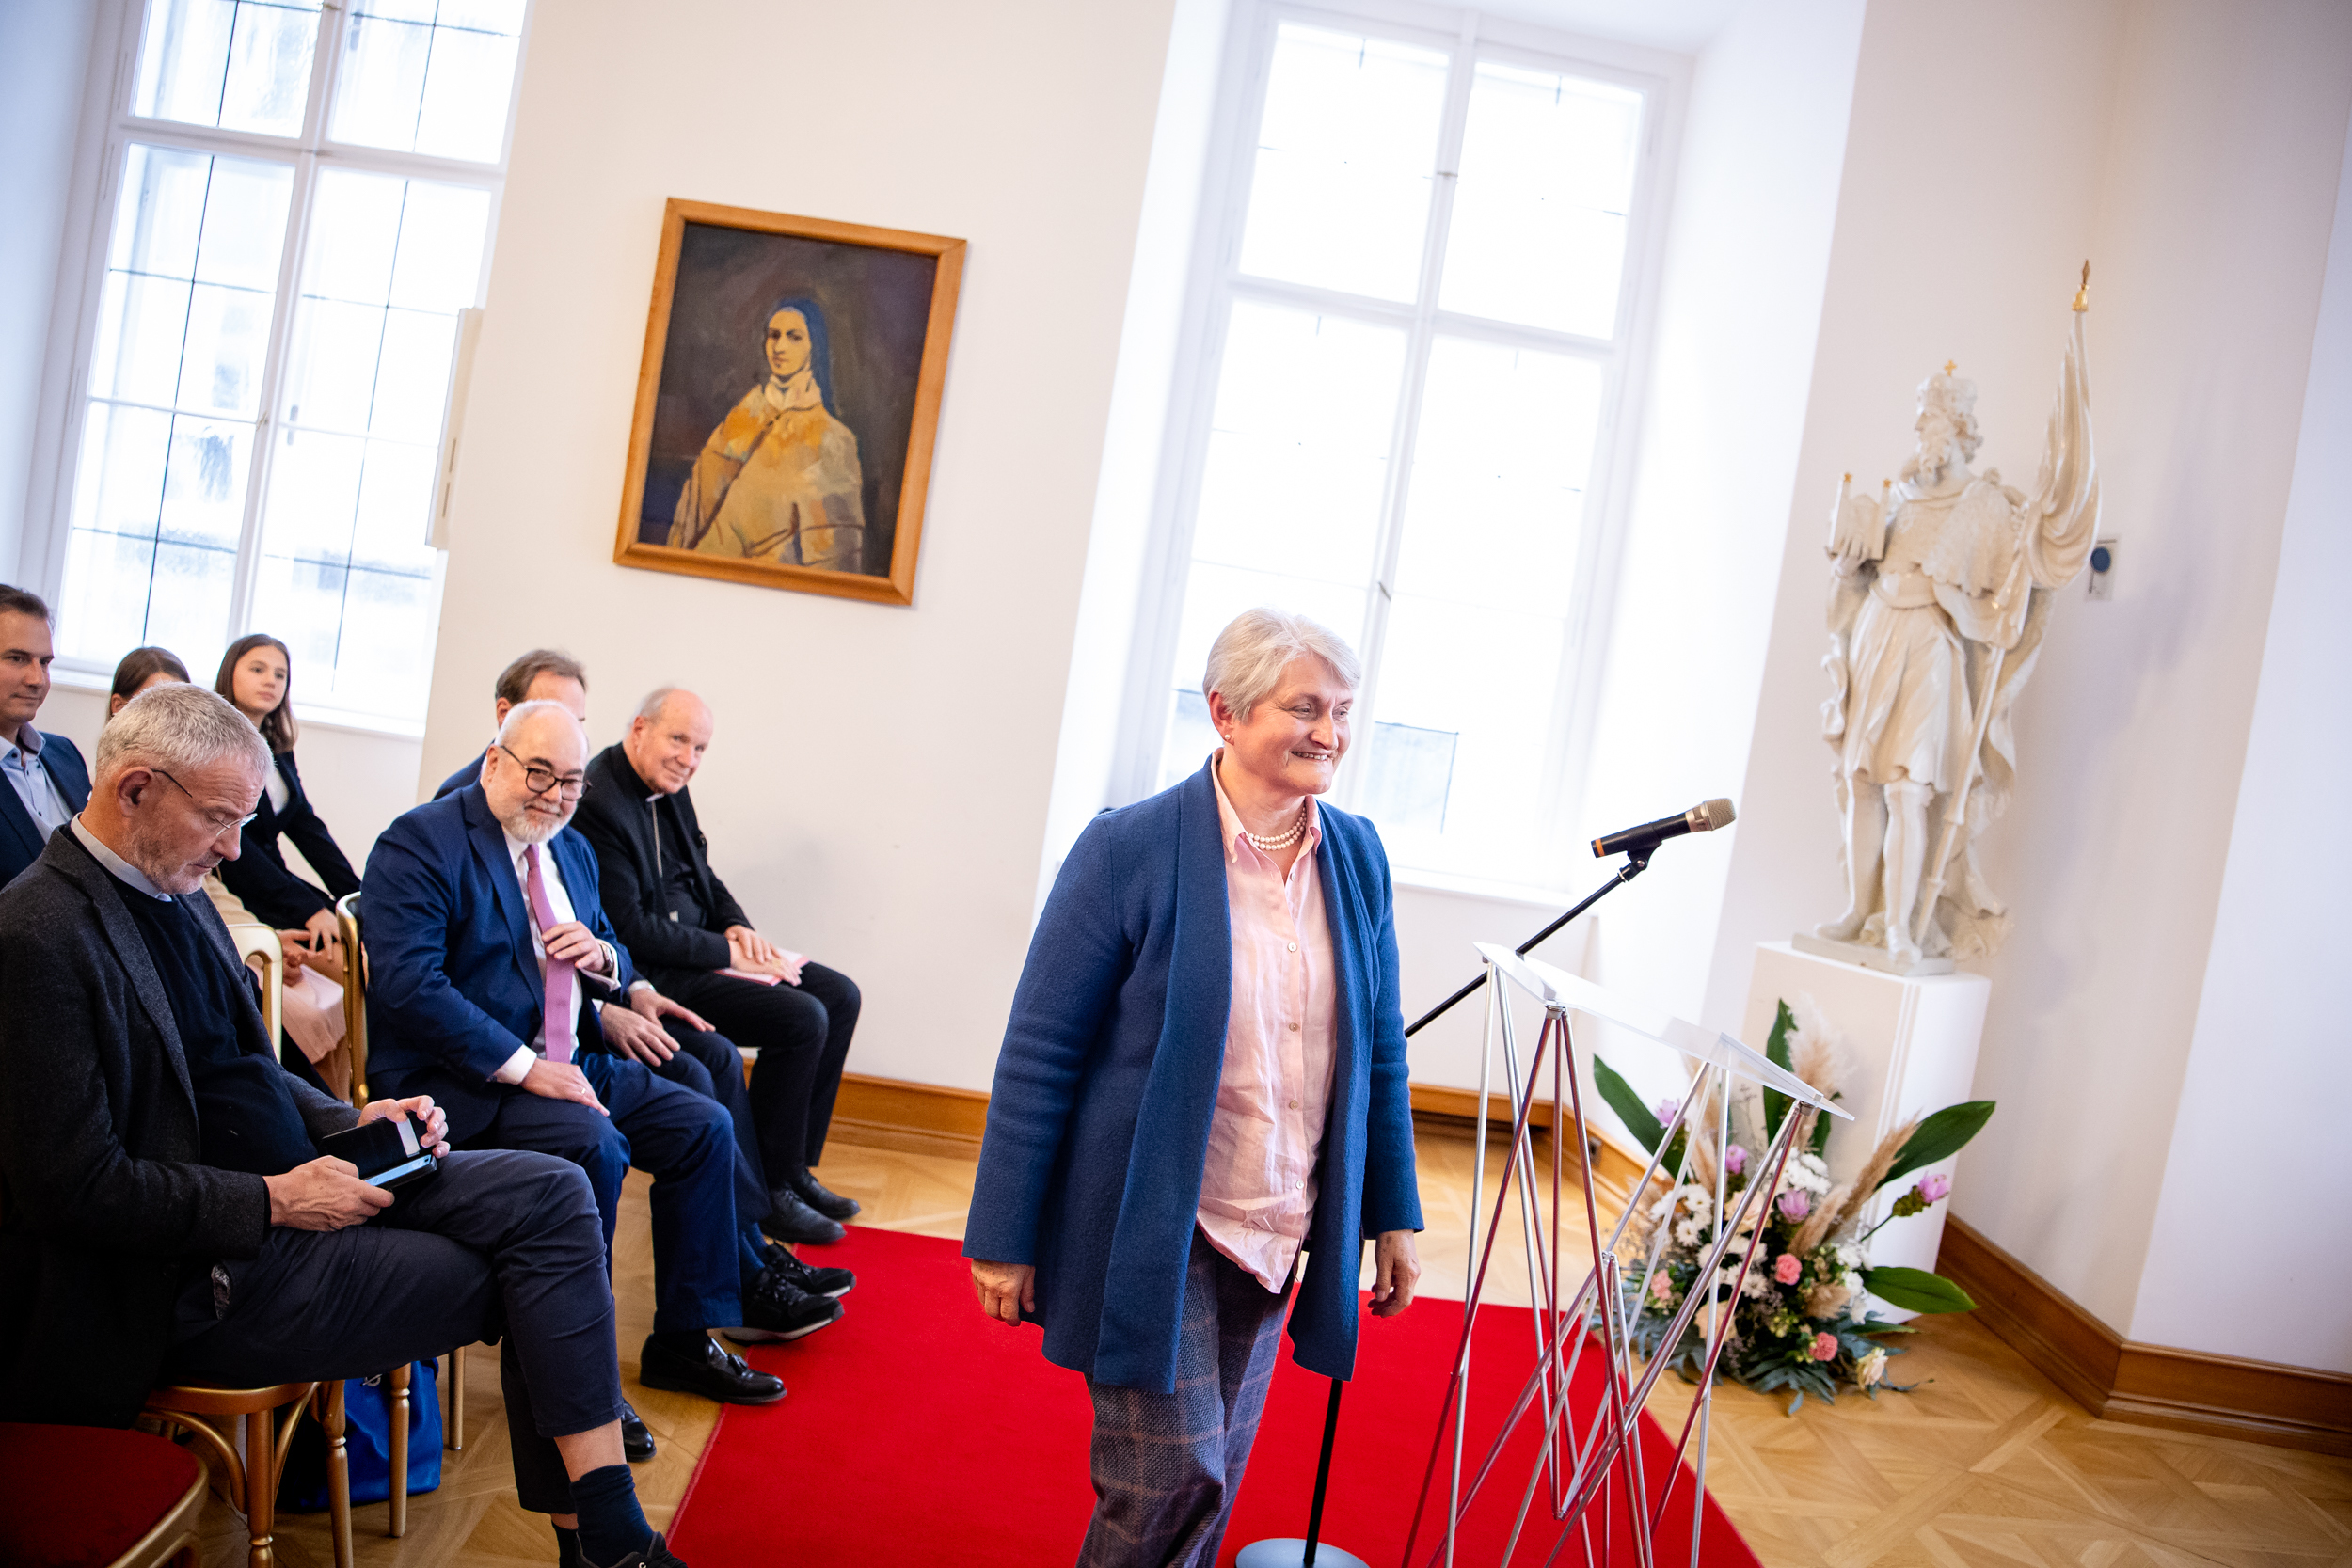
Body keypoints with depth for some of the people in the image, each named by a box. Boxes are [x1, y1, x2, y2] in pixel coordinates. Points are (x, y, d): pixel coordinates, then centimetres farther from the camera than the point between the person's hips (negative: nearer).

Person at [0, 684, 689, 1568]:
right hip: (207, 1276, -8)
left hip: (297, 1184, 8)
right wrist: (276, 1202, -18)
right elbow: (75, 1188, -22)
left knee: (552, 1191, -8)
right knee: (506, 1276, -10)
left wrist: (349, 1121, 2)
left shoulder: (174, 893, 11)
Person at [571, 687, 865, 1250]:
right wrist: (725, 951, -19)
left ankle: (796, 1167, 9)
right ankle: (771, 1192, -6)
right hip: (652, 974, -10)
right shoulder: (597, 802, -20)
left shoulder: (671, 789, 10)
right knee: (801, 1019, -21)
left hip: (703, 951, 10)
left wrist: (737, 925, 1)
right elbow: (629, 928, -23)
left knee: (839, 995, 3)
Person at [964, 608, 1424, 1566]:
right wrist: (1004, 1237, -9)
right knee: (1172, 1476, -4)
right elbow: (1037, 1054, -10)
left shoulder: (1359, 856, 2)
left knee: (1216, 1476, 16)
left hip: (1279, 1237, 5)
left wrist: (1394, 1217, 9)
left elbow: (1380, 1053, 10)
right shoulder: (1128, 849, -13)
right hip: (1145, 1230, -5)